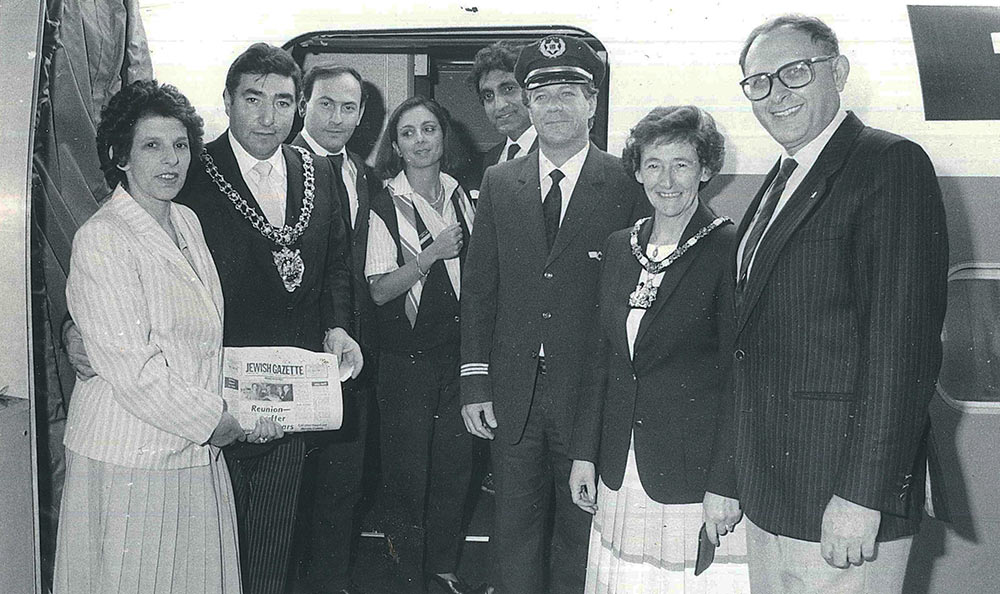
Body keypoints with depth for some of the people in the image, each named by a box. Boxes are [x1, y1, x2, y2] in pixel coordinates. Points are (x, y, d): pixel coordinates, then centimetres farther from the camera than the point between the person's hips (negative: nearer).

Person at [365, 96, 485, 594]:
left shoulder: (460, 196, 7)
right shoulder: (384, 205, -8)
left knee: (456, 464, 11)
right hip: (406, 356, -4)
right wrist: (432, 253, -20)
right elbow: (380, 291, -12)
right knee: (408, 469, 4)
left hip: (458, 349, 5)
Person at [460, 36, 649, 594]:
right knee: (516, 527, 14)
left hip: (591, 392, -2)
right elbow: (478, 289, 7)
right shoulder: (499, 183, 6)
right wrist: (475, 383, 2)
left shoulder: (629, 186, -4)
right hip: (512, 394, 3)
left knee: (581, 528, 12)